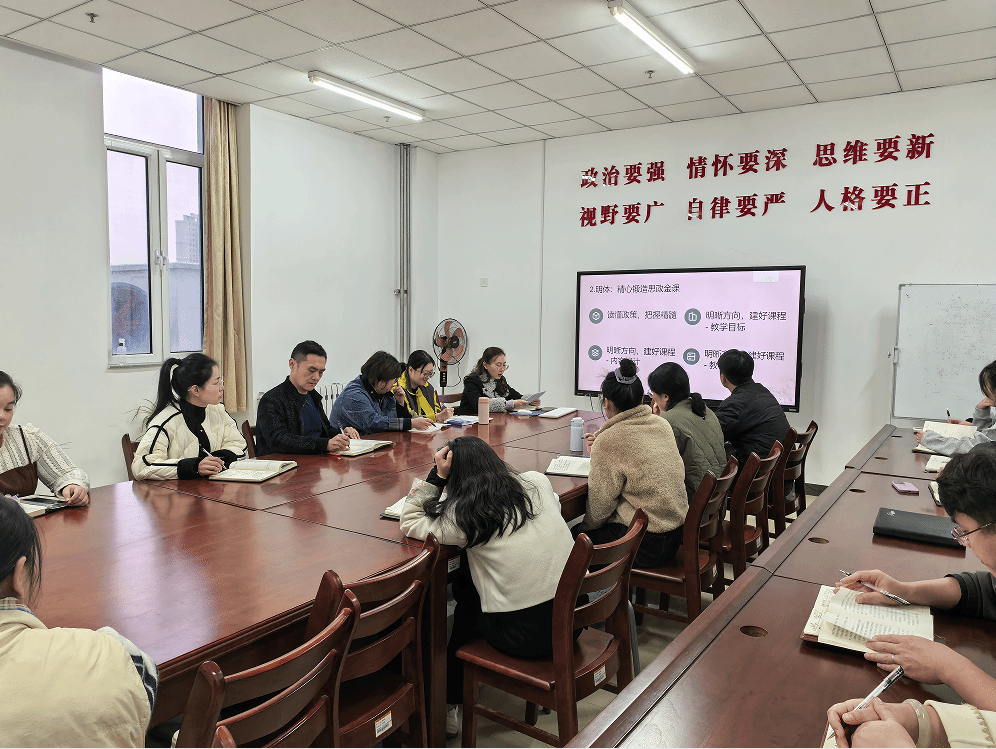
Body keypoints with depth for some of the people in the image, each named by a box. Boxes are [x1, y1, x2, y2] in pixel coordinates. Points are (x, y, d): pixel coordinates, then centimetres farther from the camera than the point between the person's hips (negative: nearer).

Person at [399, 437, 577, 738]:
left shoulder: (461, 516, -9)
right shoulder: (538, 482, 1)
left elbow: (409, 522, 7)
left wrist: (437, 476, 0)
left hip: (524, 636, -5)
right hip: (575, 617, 5)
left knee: (464, 592, 24)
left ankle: (448, 704, 36)